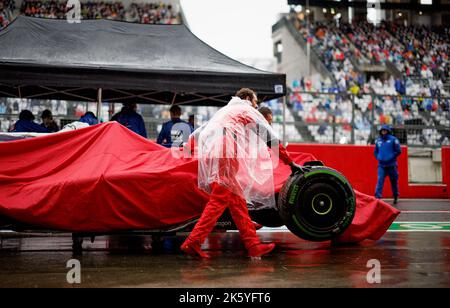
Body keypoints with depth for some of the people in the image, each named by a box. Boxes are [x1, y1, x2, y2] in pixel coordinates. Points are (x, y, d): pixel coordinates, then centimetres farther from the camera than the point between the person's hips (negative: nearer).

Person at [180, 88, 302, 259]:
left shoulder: (225, 110, 37)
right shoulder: (248, 110, 15)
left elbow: (198, 132, 34)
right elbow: (271, 138, 14)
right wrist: (290, 162, 17)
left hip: (208, 155, 8)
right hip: (225, 154, -8)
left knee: (236, 200, 7)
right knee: (219, 201, -10)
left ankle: (253, 245, 7)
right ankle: (192, 242, -15)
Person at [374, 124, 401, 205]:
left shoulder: (393, 139, -3)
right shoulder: (378, 140, 10)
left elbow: (398, 151, -4)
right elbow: (375, 151, 22)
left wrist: (391, 157, -10)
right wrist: (378, 158, 5)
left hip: (391, 165, -2)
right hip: (381, 165, 2)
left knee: (394, 181, 10)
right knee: (380, 180, -12)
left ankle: (396, 197, 27)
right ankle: (377, 196, -18)